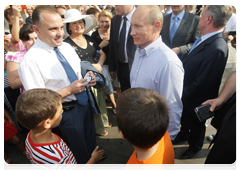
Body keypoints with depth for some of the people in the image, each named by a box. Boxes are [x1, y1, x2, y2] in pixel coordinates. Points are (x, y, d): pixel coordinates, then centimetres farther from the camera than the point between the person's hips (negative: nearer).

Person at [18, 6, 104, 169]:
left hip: (85, 101, 7)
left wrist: (88, 75, -10)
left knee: (91, 137, 30)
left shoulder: (67, 47, -2)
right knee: (79, 148, 19)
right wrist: (69, 90, -27)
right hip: (67, 111, -6)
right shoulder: (30, 61, -24)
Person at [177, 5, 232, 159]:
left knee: (196, 125, 22)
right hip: (186, 95, 7)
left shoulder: (217, 50, -36)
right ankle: (184, 133, 62)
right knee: (185, 119, 31)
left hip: (196, 102, -7)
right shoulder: (207, 39, -7)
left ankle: (195, 146, 52)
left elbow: (201, 85, -30)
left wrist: (182, 93, -17)